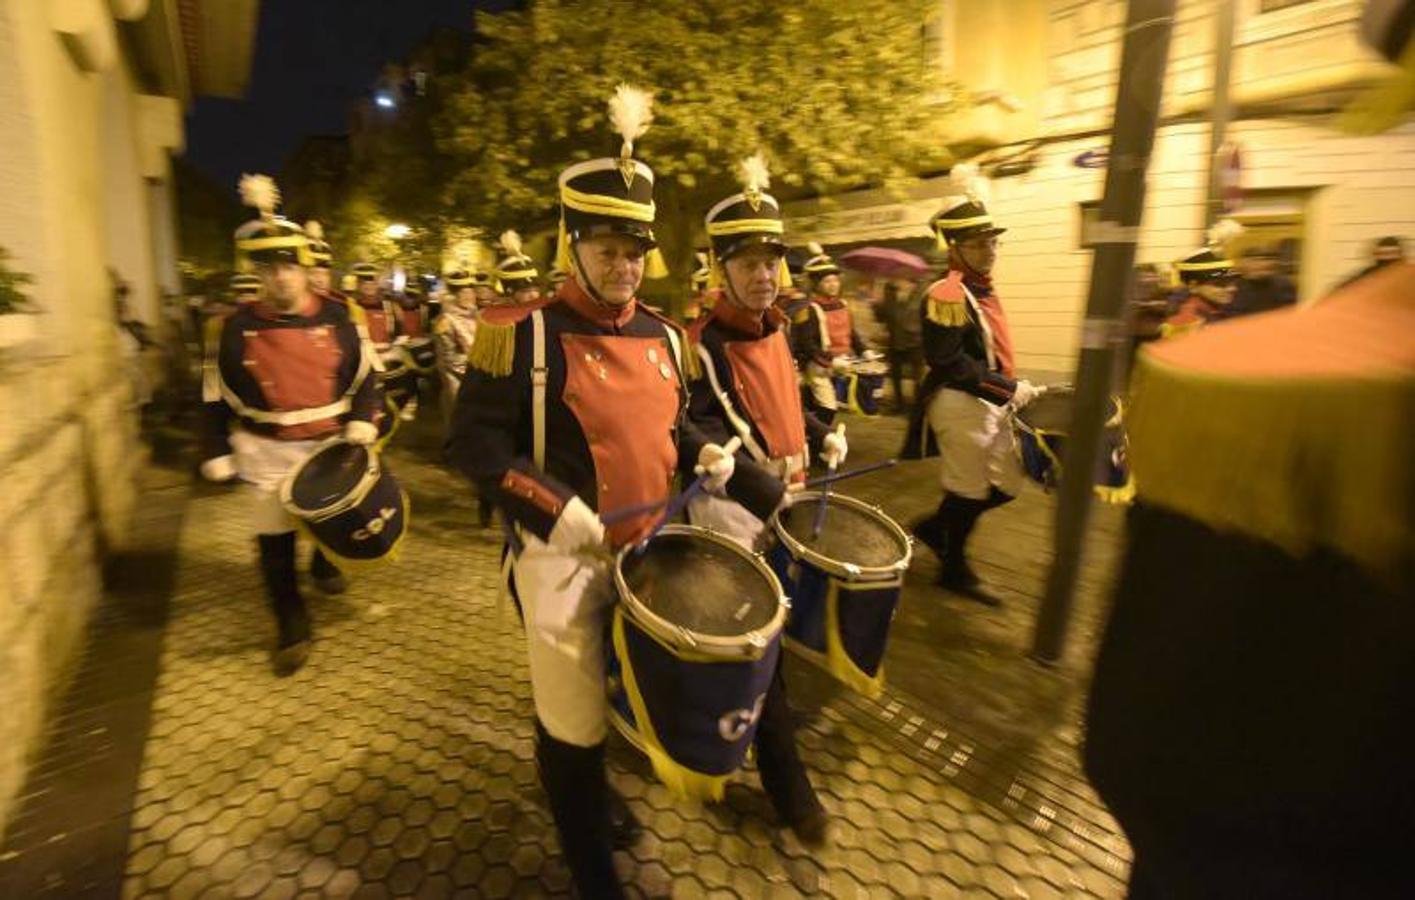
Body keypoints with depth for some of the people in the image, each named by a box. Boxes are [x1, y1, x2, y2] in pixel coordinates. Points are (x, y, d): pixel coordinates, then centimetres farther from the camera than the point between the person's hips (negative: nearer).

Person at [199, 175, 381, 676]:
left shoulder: (336, 315, -7)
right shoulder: (238, 326, -7)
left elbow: (363, 373, 1)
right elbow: (216, 395, 0)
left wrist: (362, 420, -12)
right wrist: (216, 453, -3)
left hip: (331, 443, 1)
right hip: (268, 452, 0)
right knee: (274, 542, 3)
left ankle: (323, 561, 55)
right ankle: (292, 629, 19)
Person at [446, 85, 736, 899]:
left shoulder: (663, 335, 5)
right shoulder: (524, 336, -14)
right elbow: (475, 443, -15)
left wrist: (705, 451, -2)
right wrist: (555, 507, -25)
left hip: (649, 546, 6)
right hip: (564, 557, -6)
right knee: (573, 718, 8)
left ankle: (594, 796, 55)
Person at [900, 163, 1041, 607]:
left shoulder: (982, 290, 14)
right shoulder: (947, 295, -17)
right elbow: (948, 363, -25)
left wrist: (1014, 388, 14)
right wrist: (1008, 389, -22)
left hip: (990, 405, 10)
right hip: (960, 406, -10)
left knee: (1007, 485, 15)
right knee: (968, 491, 3)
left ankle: (935, 526, 29)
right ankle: (955, 569, 22)